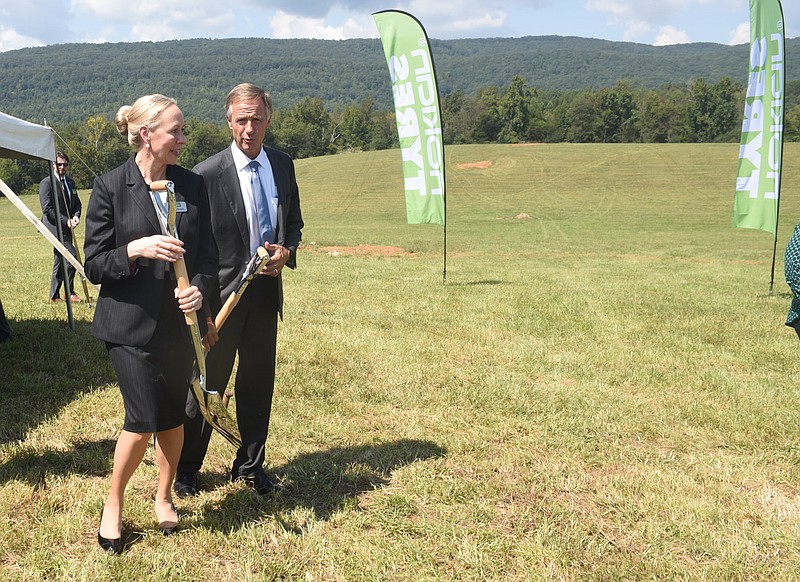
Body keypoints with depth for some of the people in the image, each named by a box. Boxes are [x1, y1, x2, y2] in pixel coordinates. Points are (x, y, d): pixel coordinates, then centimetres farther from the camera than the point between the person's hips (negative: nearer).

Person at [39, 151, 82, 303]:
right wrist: (66, 221, -18)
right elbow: (47, 209, -14)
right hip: (55, 227, -8)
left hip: (66, 228, 8)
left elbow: (76, 203, 20)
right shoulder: (46, 183, -8)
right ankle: (70, 293, -10)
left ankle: (54, 296, 20)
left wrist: (76, 216, -2)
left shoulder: (70, 182, 15)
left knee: (60, 261, 12)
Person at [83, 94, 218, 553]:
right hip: (131, 323, -4)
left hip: (180, 321, 4)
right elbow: (95, 265, -5)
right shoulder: (111, 187, -6)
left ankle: (165, 496, 34)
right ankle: (114, 504, 17)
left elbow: (209, 254, 6)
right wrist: (136, 249, -23)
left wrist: (201, 289, -14)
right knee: (144, 420, -8)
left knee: (173, 416, 11)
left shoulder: (192, 184, 4)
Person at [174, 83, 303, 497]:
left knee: (258, 384, 15)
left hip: (267, 289, 5)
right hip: (222, 291, -5)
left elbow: (294, 221, 15)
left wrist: (286, 251, -5)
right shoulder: (207, 174, -12)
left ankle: (250, 467, 31)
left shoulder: (283, 166, 4)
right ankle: (185, 470, 23)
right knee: (206, 385, 6)